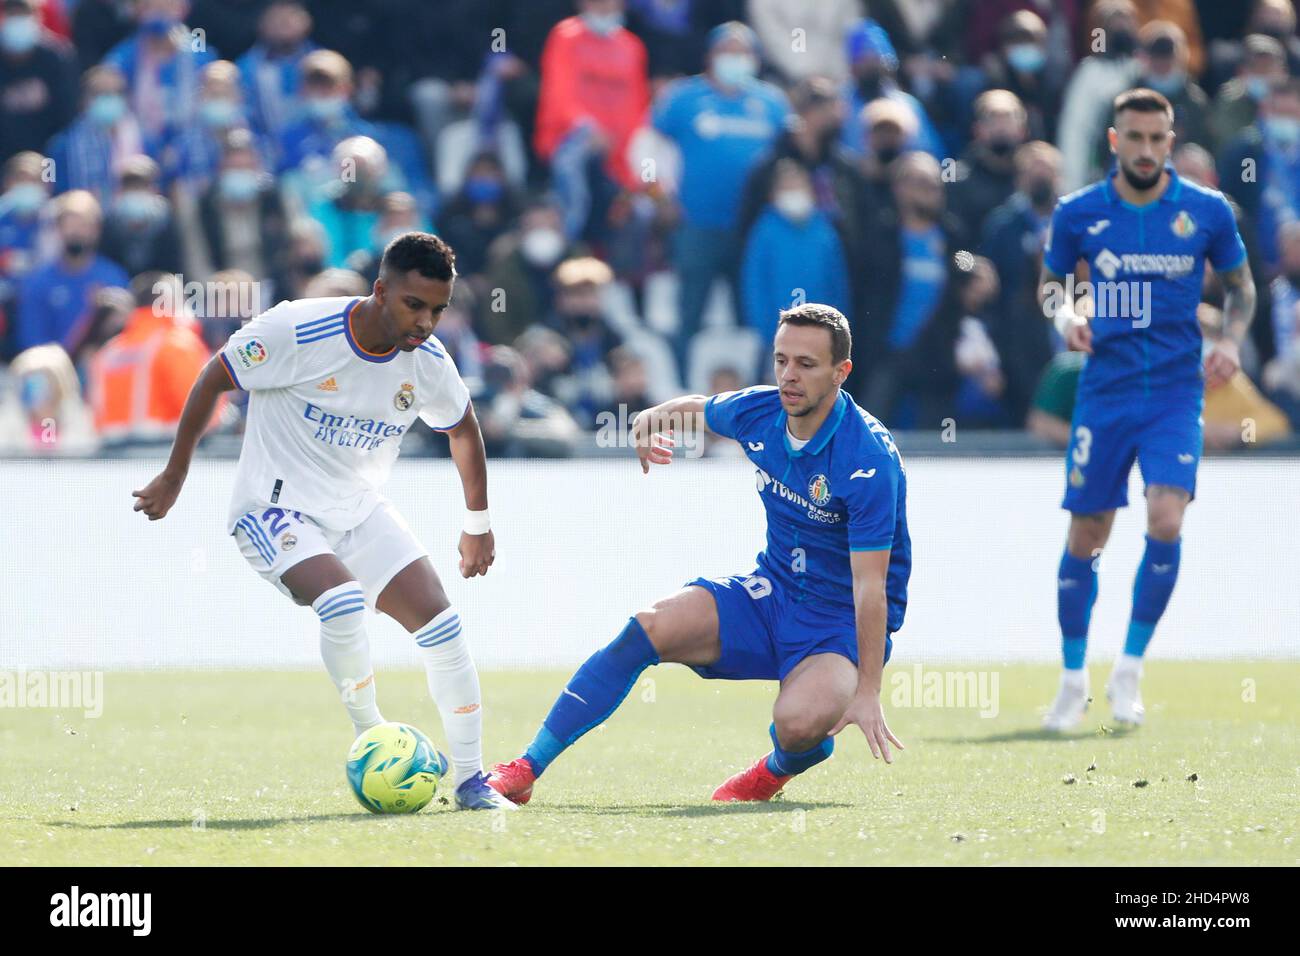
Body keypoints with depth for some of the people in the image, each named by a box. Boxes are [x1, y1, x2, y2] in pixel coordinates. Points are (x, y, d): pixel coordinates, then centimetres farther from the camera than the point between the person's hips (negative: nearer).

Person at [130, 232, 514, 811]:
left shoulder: (428, 363, -8)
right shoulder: (298, 331, -23)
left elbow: (463, 430, 14)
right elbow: (214, 379, -8)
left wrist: (478, 524, 20)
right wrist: (174, 476, -1)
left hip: (360, 510, 5)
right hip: (276, 509, -5)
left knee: (439, 620, -9)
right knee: (343, 599, -32)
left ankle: (470, 779, 2)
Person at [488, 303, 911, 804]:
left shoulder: (869, 460, -24)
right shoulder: (758, 411, -4)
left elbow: (870, 587, -24)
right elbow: (699, 409, 22)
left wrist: (867, 692, -27)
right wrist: (656, 417, -1)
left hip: (843, 625, -6)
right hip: (772, 591, 6)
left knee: (800, 722, -35)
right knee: (647, 628, -17)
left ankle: (779, 769, 5)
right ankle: (524, 771, -11)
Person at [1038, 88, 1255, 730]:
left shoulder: (1207, 211, -1)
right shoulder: (1077, 214, -1)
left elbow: (1240, 284, 13)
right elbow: (1049, 281, 14)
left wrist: (1232, 340, -5)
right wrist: (1064, 313, -8)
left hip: (1176, 389, -1)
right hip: (1105, 390, 1)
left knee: (1166, 521, -18)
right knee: (1086, 538, 2)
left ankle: (1129, 670, -2)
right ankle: (1073, 682, 18)